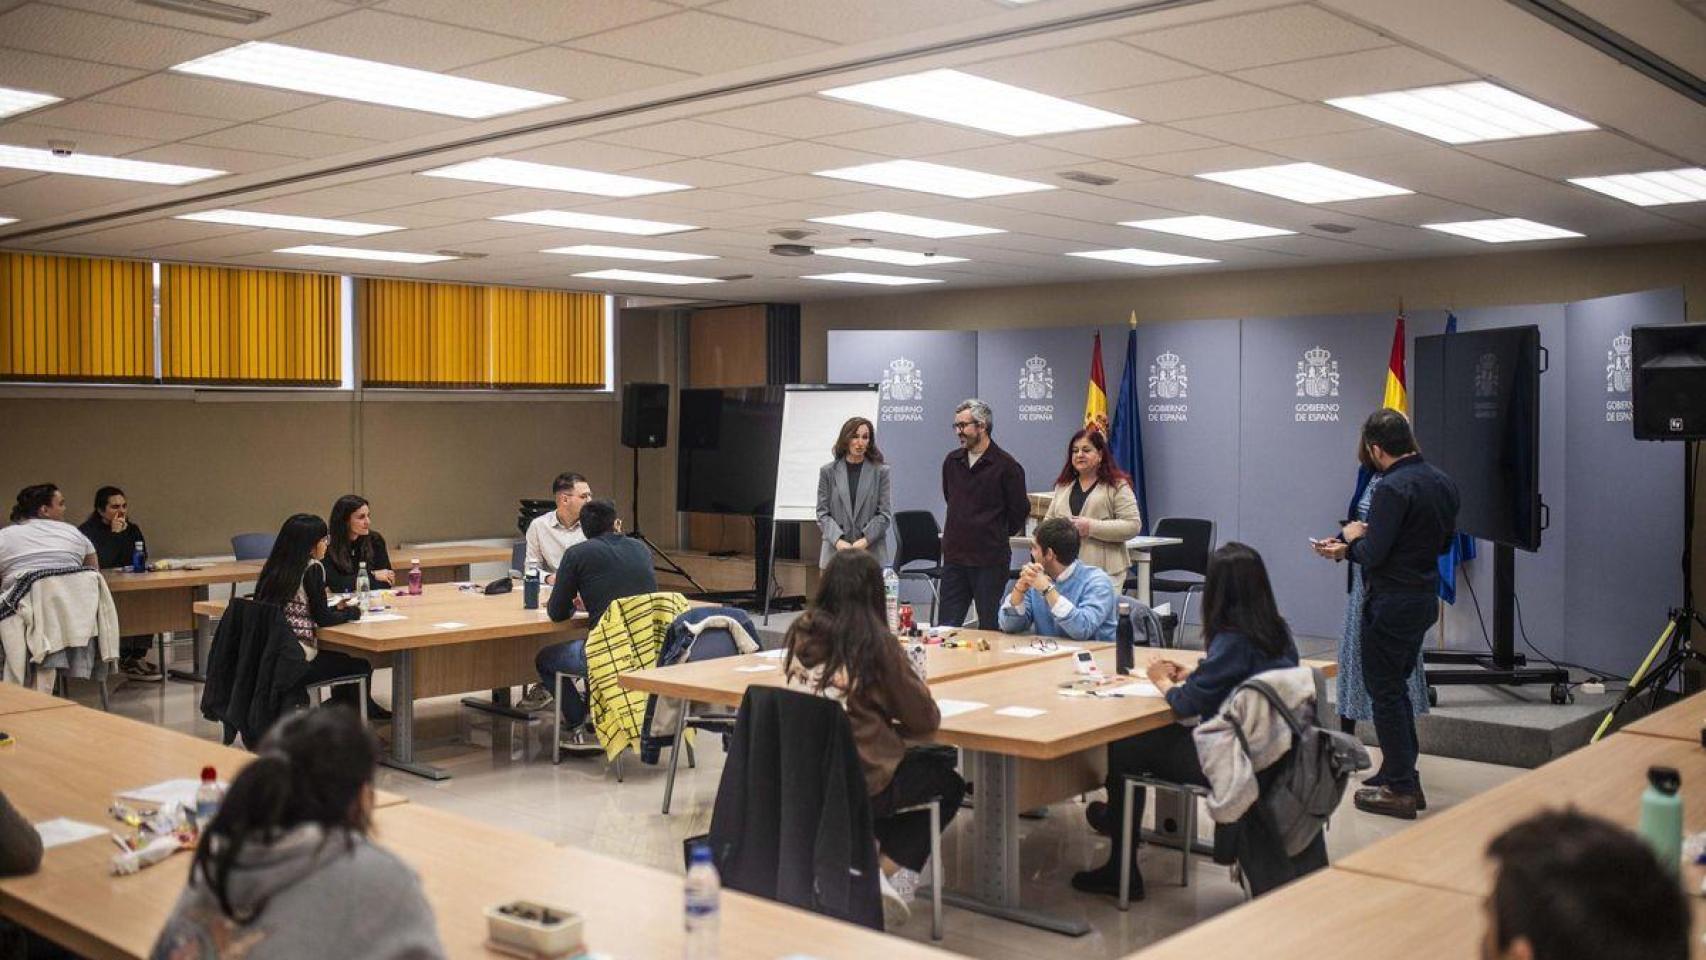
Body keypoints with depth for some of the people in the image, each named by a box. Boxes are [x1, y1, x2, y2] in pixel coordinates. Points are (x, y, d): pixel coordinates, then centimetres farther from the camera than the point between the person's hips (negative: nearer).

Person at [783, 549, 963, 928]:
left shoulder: (800, 631, -2)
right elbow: (926, 719, -8)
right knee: (948, 782, 23)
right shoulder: (875, 641, -16)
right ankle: (891, 876, 8)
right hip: (858, 782, -6)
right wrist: (913, 683, 11)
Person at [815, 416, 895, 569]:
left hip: (872, 552, -1)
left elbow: (885, 514, 3)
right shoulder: (828, 471, 9)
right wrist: (838, 540, -10)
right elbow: (822, 513, 6)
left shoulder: (880, 471, 7)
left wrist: (866, 540, -10)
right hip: (835, 551, 1)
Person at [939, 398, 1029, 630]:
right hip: (954, 557, 5)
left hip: (990, 561, -5)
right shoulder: (952, 462, 8)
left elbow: (1019, 511, -3)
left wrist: (999, 535, 8)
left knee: (990, 628, 3)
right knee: (947, 627, 6)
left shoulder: (1006, 466, -10)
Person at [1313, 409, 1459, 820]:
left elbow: (1373, 554, -24)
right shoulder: (1442, 482, 7)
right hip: (1426, 597, 9)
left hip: (1392, 603, -9)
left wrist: (1353, 538, 0)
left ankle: (1399, 789, 7)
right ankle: (1403, 775, 29)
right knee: (1397, 686, 21)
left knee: (1384, 691, 2)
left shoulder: (1392, 488, -21)